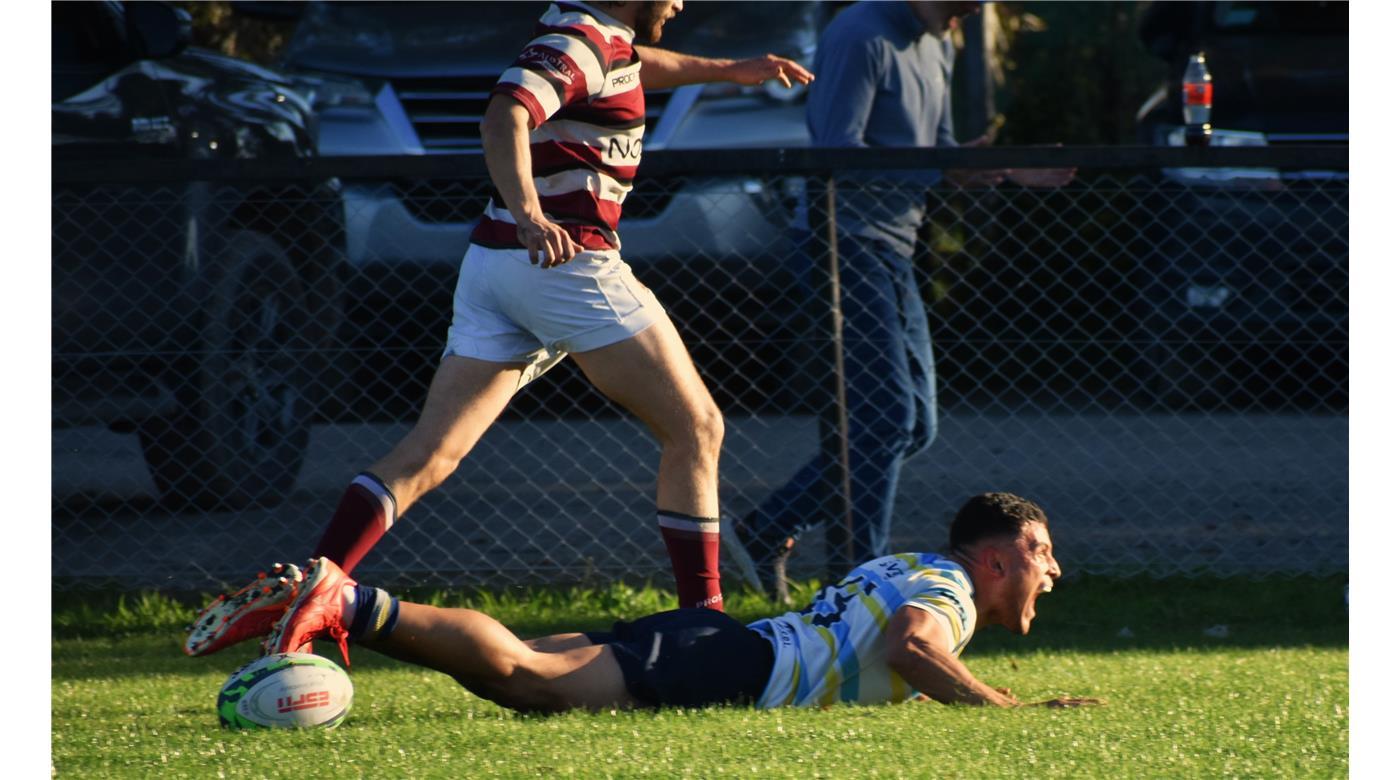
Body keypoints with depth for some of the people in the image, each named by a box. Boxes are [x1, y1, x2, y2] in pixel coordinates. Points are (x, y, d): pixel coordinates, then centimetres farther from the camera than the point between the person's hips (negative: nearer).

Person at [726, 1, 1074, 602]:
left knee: (914, 426, 10)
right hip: (849, 247, -10)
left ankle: (766, 533, 16)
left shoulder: (935, 50, 18)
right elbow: (838, 152, -20)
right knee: (886, 417, -13)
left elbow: (941, 152, 23)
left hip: (894, 255, 10)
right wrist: (942, 171, -22)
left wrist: (1009, 173, 4)